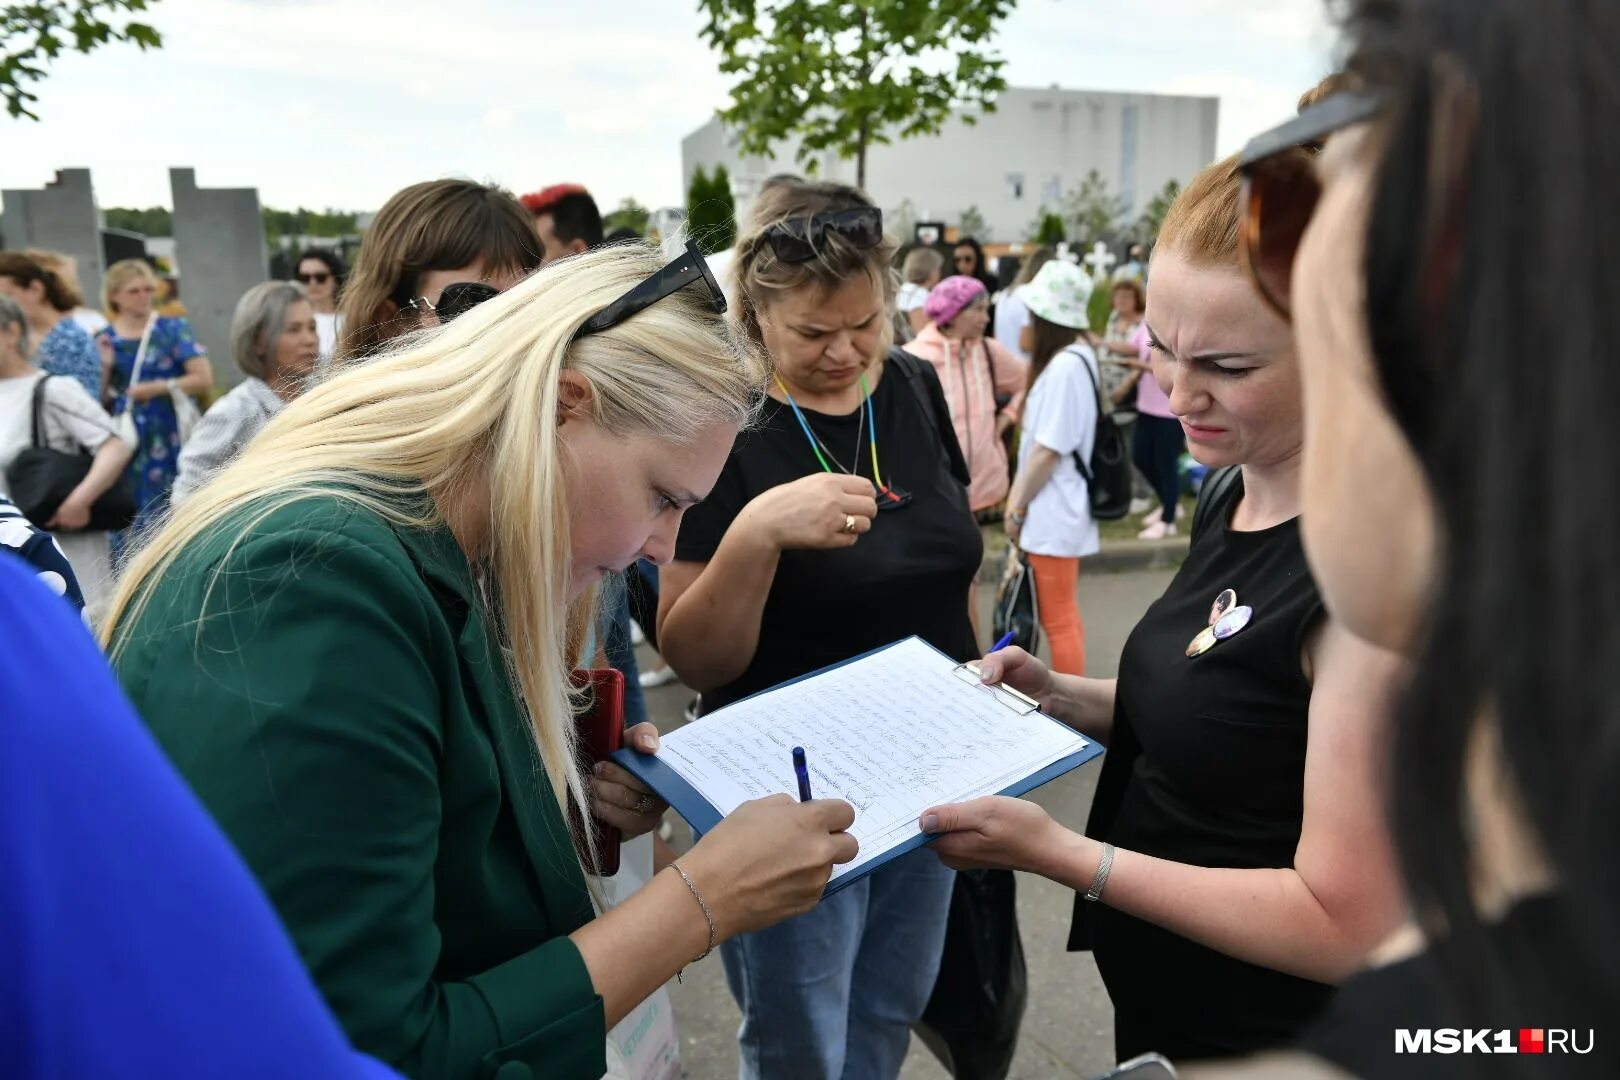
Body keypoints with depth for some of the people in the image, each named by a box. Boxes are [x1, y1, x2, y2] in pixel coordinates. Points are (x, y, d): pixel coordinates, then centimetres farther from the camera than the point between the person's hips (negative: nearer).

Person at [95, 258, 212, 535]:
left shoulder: (173, 329, -1)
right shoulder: (104, 340, 9)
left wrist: (155, 388, -12)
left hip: (168, 438, -3)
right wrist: (104, 367, -5)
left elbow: (204, 378, -11)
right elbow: (98, 401, 10)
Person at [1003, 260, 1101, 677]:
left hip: (1052, 511, -10)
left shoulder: (1064, 366, -21)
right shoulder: (1076, 355, 9)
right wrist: (1020, 498, 16)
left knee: (1058, 619, 2)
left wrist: (1017, 506, -10)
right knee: (1064, 614, 20)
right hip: (1055, 506, 10)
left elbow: (1048, 451, -20)